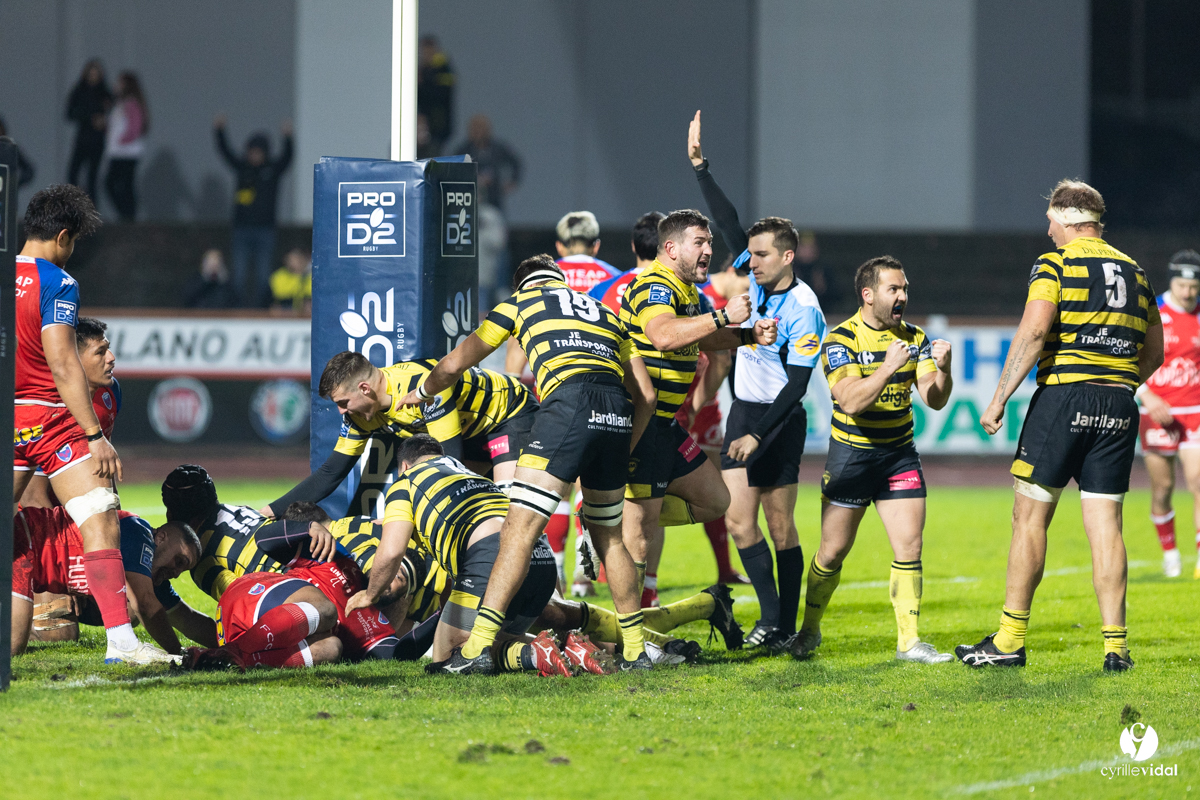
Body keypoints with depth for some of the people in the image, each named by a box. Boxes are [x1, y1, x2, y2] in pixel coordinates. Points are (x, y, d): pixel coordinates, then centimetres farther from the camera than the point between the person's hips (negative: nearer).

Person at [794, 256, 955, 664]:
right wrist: (888, 368, -34)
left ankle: (909, 640, -3)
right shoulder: (841, 340, -12)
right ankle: (809, 629, 22)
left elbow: (934, 399, -4)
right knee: (833, 551, 2)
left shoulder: (914, 338, 2)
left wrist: (942, 369, -24)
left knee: (909, 546, -7)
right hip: (850, 453, -3)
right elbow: (850, 401, -25)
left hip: (899, 454, 3)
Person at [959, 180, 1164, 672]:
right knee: (1105, 526, 5)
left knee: (1030, 518, 3)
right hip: (1119, 405, 5)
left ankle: (1010, 641, 4)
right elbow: (1153, 353, 19)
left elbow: (1032, 333, -14)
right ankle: (1115, 644, -2)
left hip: (1063, 396, -5)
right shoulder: (1134, 271, 14)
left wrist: (998, 399, -12)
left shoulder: (1055, 264, -3)